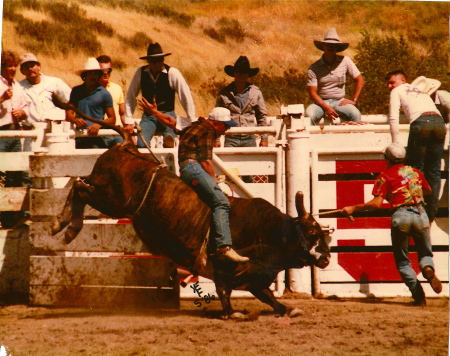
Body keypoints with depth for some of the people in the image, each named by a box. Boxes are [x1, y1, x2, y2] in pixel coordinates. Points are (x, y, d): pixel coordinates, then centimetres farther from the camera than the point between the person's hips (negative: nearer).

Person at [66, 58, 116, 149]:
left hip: (97, 138, -2)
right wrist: (75, 120, -10)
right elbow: (68, 114, 12)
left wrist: (99, 124, -13)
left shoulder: (104, 93, 5)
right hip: (79, 138, 3)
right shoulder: (76, 91, 14)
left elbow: (112, 119, 6)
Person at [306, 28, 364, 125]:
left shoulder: (345, 61, -1)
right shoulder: (313, 68, -5)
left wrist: (354, 100, -3)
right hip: (321, 102, -1)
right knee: (309, 115, -33)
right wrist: (326, 107, -21)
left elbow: (360, 80, 5)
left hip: (339, 102, 1)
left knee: (355, 114, -29)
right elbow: (312, 92, -9)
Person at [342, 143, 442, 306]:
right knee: (425, 253, 18)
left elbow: (377, 204, -7)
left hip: (400, 215, -3)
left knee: (402, 261, 10)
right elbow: (427, 190, 36)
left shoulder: (385, 176, 4)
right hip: (420, 213, 3)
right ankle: (428, 268, -19)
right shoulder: (415, 172, 18)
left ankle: (418, 295, -7)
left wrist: (353, 208, 1)